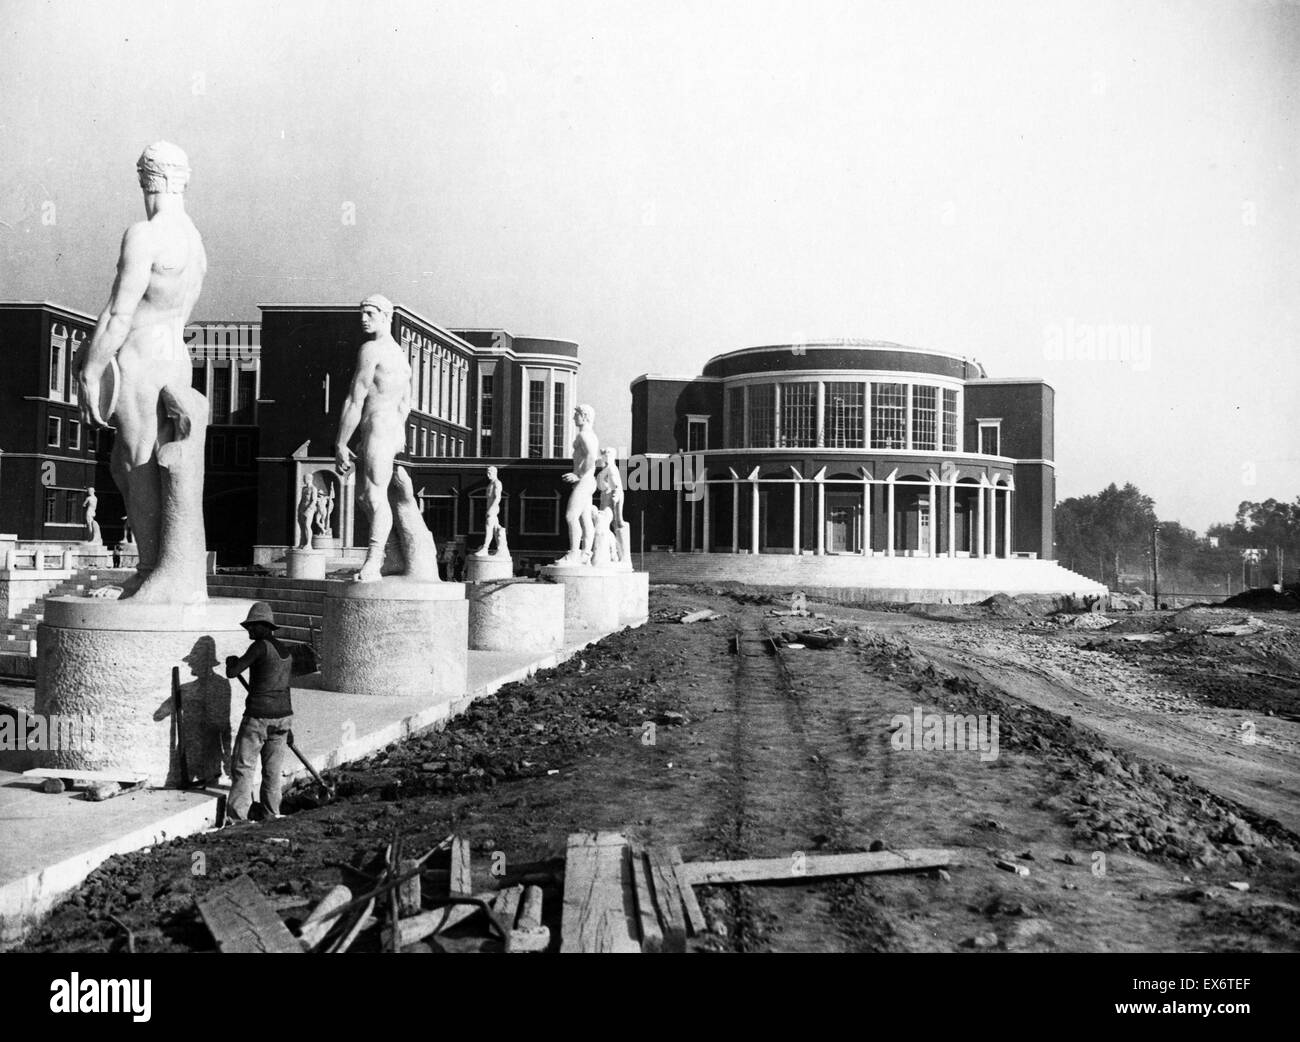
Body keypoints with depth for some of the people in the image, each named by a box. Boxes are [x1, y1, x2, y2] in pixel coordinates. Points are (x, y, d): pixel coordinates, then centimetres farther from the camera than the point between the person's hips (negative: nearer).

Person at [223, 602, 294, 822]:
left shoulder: (261, 646, -12)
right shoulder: (286, 653, 12)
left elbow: (232, 672, -15)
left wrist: (231, 661, 9)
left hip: (258, 717, -7)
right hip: (283, 716, 7)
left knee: (243, 767, 2)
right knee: (273, 770, 12)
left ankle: (237, 816, 0)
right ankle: (271, 816, 16)